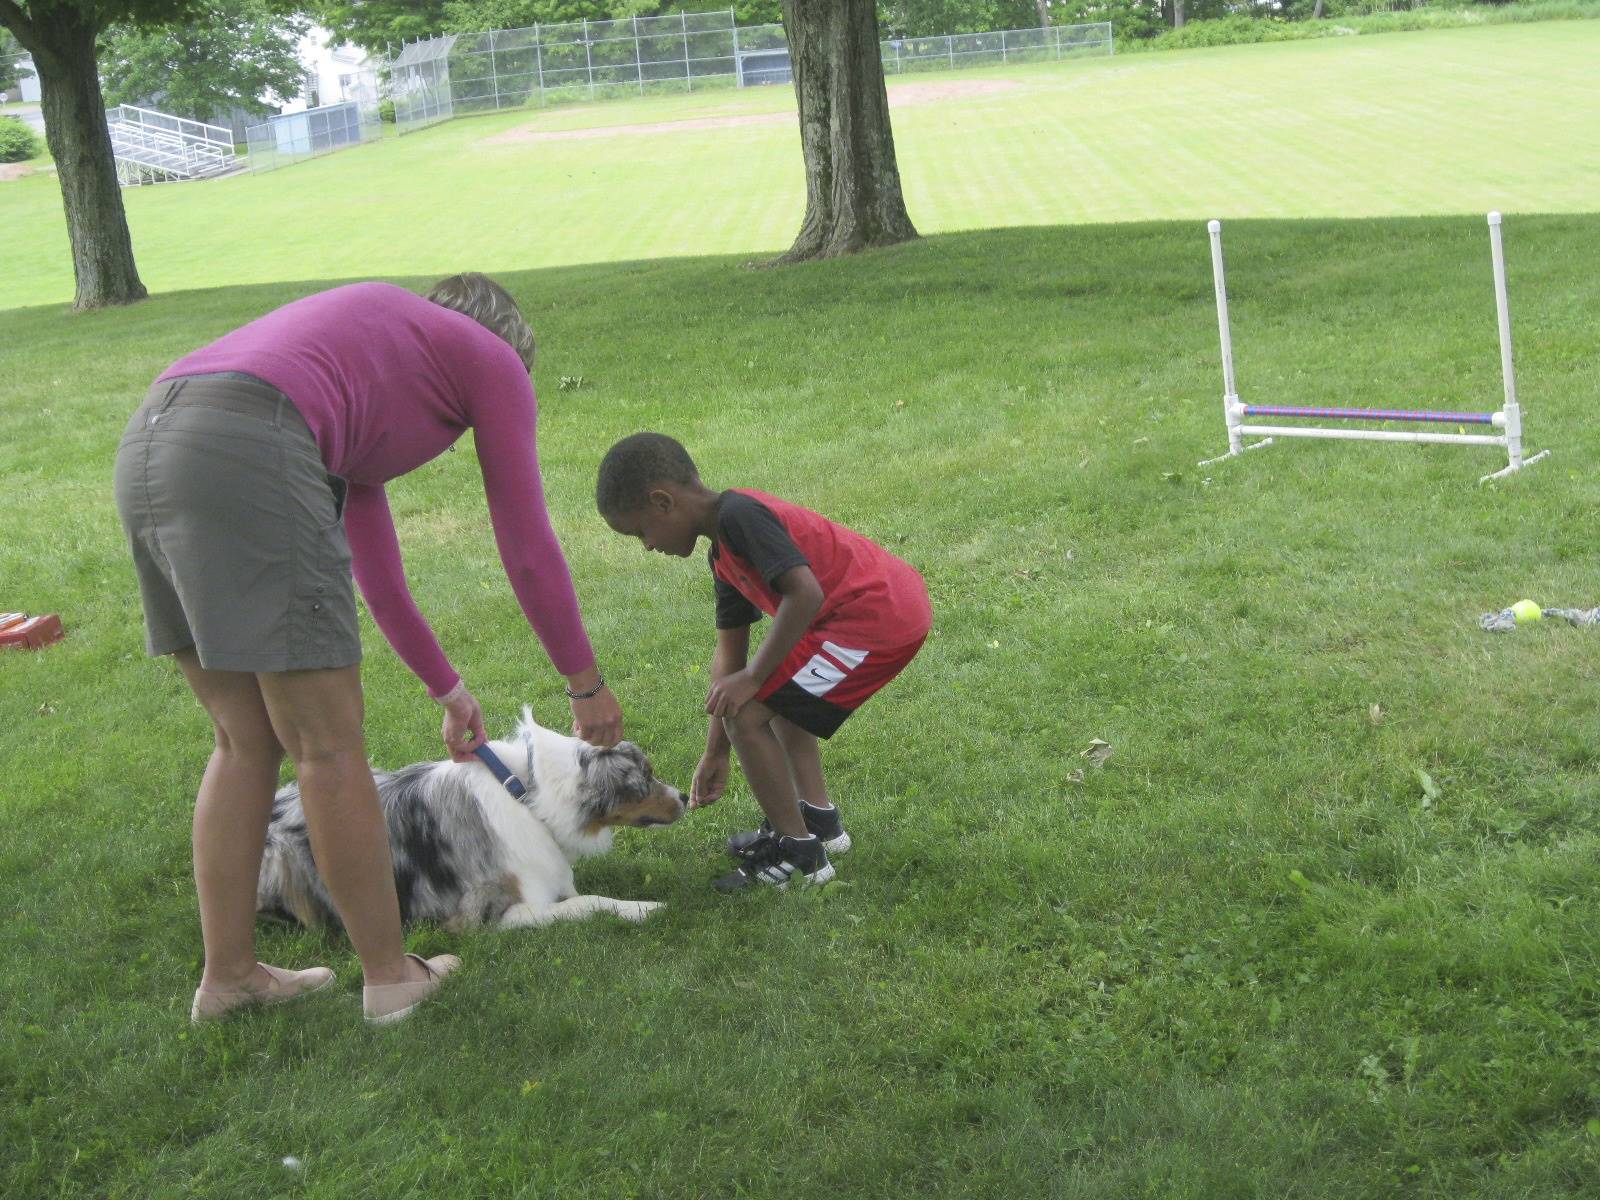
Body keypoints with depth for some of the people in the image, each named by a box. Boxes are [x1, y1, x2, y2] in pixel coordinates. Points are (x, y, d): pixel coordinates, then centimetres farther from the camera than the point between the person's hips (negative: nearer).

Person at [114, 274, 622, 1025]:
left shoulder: (366, 362, 37)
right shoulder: (492, 358, 18)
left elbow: (377, 576, 41)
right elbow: (528, 547, 17)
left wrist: (449, 692, 49)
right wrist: (587, 683, 28)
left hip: (145, 453, 8)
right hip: (246, 457, -8)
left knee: (247, 743, 19)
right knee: (329, 748, 4)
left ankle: (228, 973, 26)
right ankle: (390, 975, 16)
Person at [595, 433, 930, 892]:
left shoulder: (739, 513, -15)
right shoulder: (725, 553, 17)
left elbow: (805, 592, -25)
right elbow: (729, 652, 20)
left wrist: (754, 676, -14)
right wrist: (715, 753, 22)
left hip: (880, 617, -11)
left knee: (747, 712, -7)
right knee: (776, 693, 29)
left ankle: (798, 854, 4)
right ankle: (818, 818, 31)